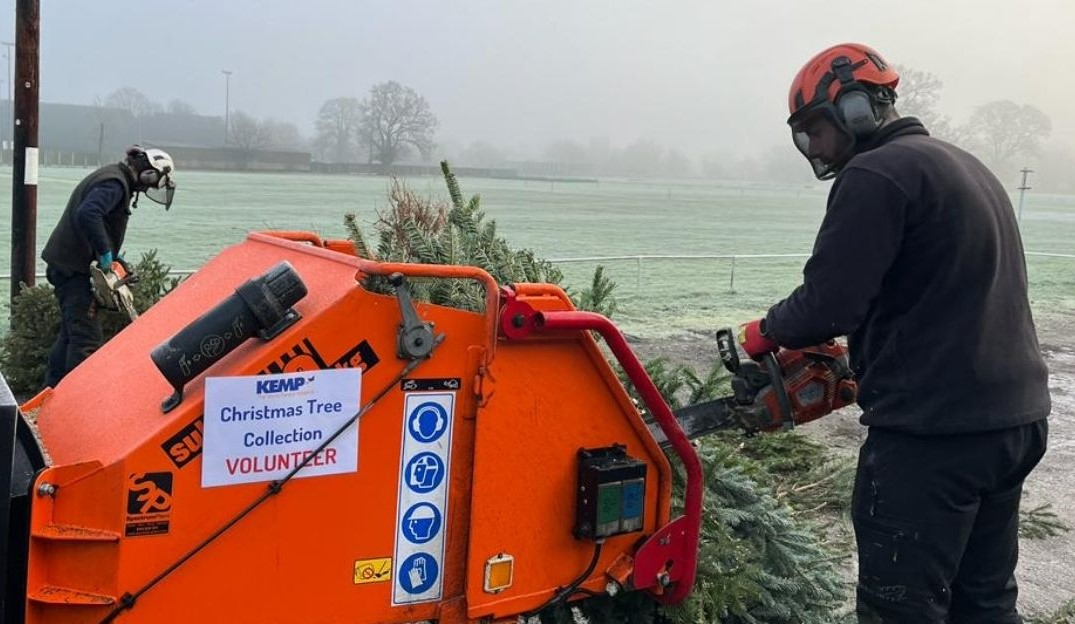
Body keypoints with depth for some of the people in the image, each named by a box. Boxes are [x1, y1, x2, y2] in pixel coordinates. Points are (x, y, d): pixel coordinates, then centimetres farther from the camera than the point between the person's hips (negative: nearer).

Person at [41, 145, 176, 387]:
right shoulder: (114, 184, -17)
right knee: (87, 338, -12)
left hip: (65, 264, 10)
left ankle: (53, 390, 26)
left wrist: (112, 255, 11)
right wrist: (105, 253, -28)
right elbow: (87, 214, -33)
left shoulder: (114, 178, 15)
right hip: (72, 267, -10)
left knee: (72, 331, 18)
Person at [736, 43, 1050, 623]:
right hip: (1017, 419, 10)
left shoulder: (875, 174, -12)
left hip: (933, 433, -10)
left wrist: (767, 331, 2)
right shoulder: (967, 168, 19)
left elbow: (828, 303, -17)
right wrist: (866, 358, 20)